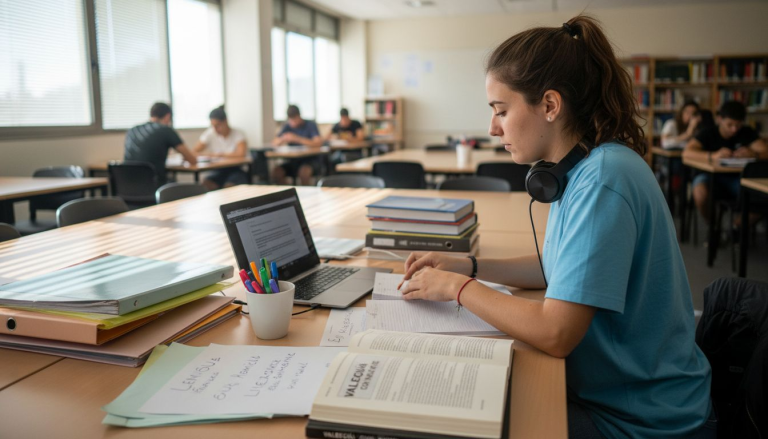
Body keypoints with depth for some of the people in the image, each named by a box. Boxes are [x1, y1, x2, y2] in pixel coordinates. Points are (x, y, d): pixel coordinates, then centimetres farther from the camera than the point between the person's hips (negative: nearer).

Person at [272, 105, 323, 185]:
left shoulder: (310, 125, -6)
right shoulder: (287, 126, 6)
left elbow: (318, 143, -21)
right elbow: (274, 143, 2)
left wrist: (297, 138, -29)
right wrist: (283, 139, -21)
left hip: (311, 160, -4)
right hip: (294, 161, 4)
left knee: (304, 171, -37)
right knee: (276, 172, -22)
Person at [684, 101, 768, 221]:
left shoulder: (747, 134, 3)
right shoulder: (708, 133, -7)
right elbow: (686, 153, -24)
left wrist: (753, 154, -32)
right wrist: (713, 155, -39)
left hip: (738, 177, 3)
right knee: (700, 192, -37)